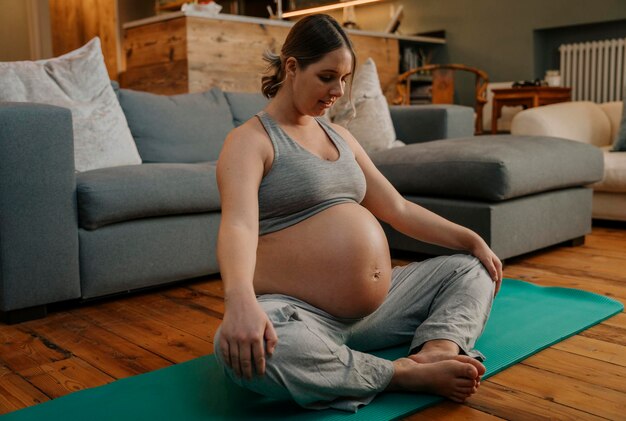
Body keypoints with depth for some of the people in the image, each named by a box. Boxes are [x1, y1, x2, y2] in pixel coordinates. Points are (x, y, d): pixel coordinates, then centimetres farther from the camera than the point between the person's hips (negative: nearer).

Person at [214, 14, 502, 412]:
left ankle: (437, 350, -22)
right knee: (245, 350, -39)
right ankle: (413, 374, -28)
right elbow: (239, 225, -27)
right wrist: (240, 300, -46)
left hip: (375, 307, 8)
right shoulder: (250, 140, -7)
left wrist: (472, 240, 13)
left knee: (471, 269, 8)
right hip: (300, 314, -7)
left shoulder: (339, 136, 15)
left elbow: (398, 208, 18)